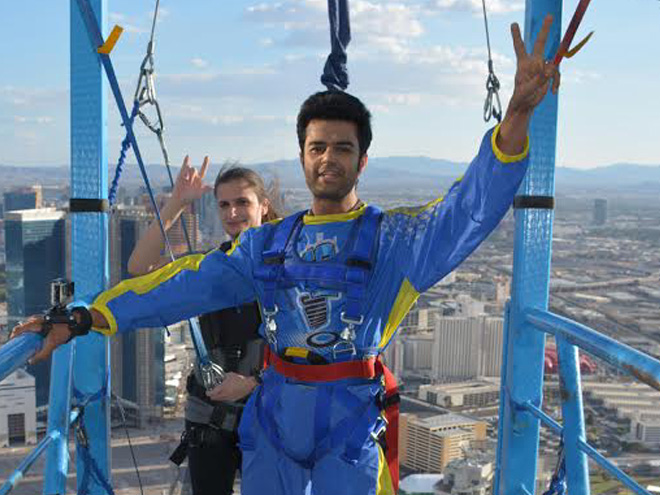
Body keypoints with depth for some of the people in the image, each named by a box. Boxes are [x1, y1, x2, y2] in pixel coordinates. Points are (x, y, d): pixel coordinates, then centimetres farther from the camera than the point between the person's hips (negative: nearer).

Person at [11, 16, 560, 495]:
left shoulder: (392, 237, -4)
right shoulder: (268, 244, 7)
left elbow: (472, 209, -18)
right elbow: (189, 283, 2)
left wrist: (517, 115, -35)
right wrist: (84, 318, -6)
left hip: (351, 428, -3)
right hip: (272, 422, 4)